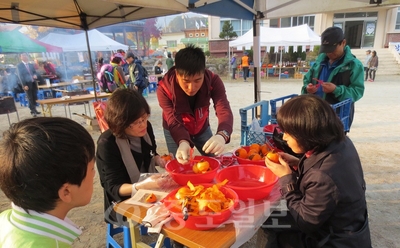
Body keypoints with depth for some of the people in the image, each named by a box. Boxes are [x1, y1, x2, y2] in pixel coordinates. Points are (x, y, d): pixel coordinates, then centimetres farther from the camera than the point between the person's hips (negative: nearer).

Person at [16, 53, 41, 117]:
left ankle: (34, 109, 20)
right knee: (30, 98, -3)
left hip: (33, 83, 5)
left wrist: (35, 75, -6)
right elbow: (20, 76, -7)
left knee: (35, 97, 8)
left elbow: (34, 72, 20)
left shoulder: (31, 65, 14)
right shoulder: (19, 66, -3)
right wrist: (24, 85, -13)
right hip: (27, 84, -5)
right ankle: (33, 111, 3)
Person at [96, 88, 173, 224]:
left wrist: (159, 160, -9)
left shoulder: (146, 128, -5)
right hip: (124, 202, -6)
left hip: (150, 192, 6)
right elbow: (114, 188, -20)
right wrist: (143, 186, -39)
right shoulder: (107, 144, -21)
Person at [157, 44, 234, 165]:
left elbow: (224, 110, -40)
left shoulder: (213, 81, -28)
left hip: (202, 128, 2)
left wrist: (222, 135, -61)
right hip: (174, 132, -1)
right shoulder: (164, 88, -31)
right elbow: (174, 122, -34)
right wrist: (183, 142, -56)